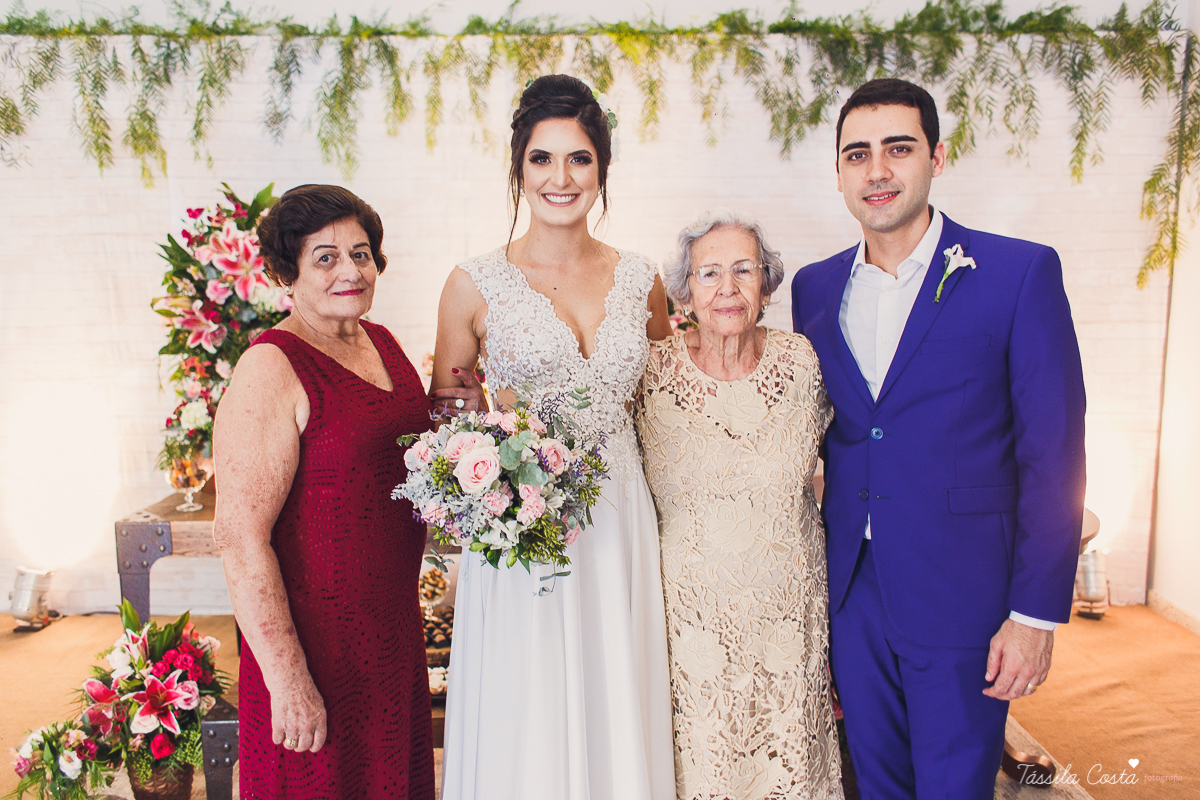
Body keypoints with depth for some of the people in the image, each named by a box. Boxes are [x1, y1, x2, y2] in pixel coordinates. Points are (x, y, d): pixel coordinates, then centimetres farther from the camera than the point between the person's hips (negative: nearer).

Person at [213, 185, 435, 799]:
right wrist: (286, 679, -21)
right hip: (315, 639, -7)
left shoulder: (381, 342, 6)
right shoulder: (270, 370, -18)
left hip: (395, 627, 7)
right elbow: (240, 536, -21)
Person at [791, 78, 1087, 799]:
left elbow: (1053, 456, -8)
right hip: (851, 595, 4)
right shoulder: (815, 287, 5)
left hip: (963, 599, -3)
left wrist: (1036, 613, -10)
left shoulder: (1021, 273, -8)